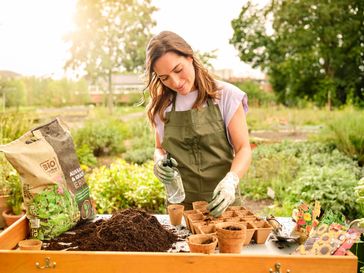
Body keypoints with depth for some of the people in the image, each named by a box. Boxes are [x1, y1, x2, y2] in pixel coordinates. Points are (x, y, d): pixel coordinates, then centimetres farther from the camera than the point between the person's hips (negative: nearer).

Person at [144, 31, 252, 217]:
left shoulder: (225, 95, -6)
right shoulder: (161, 106, 3)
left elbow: (243, 149, -9)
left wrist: (231, 180, -27)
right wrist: (159, 161, -8)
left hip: (223, 201, -2)